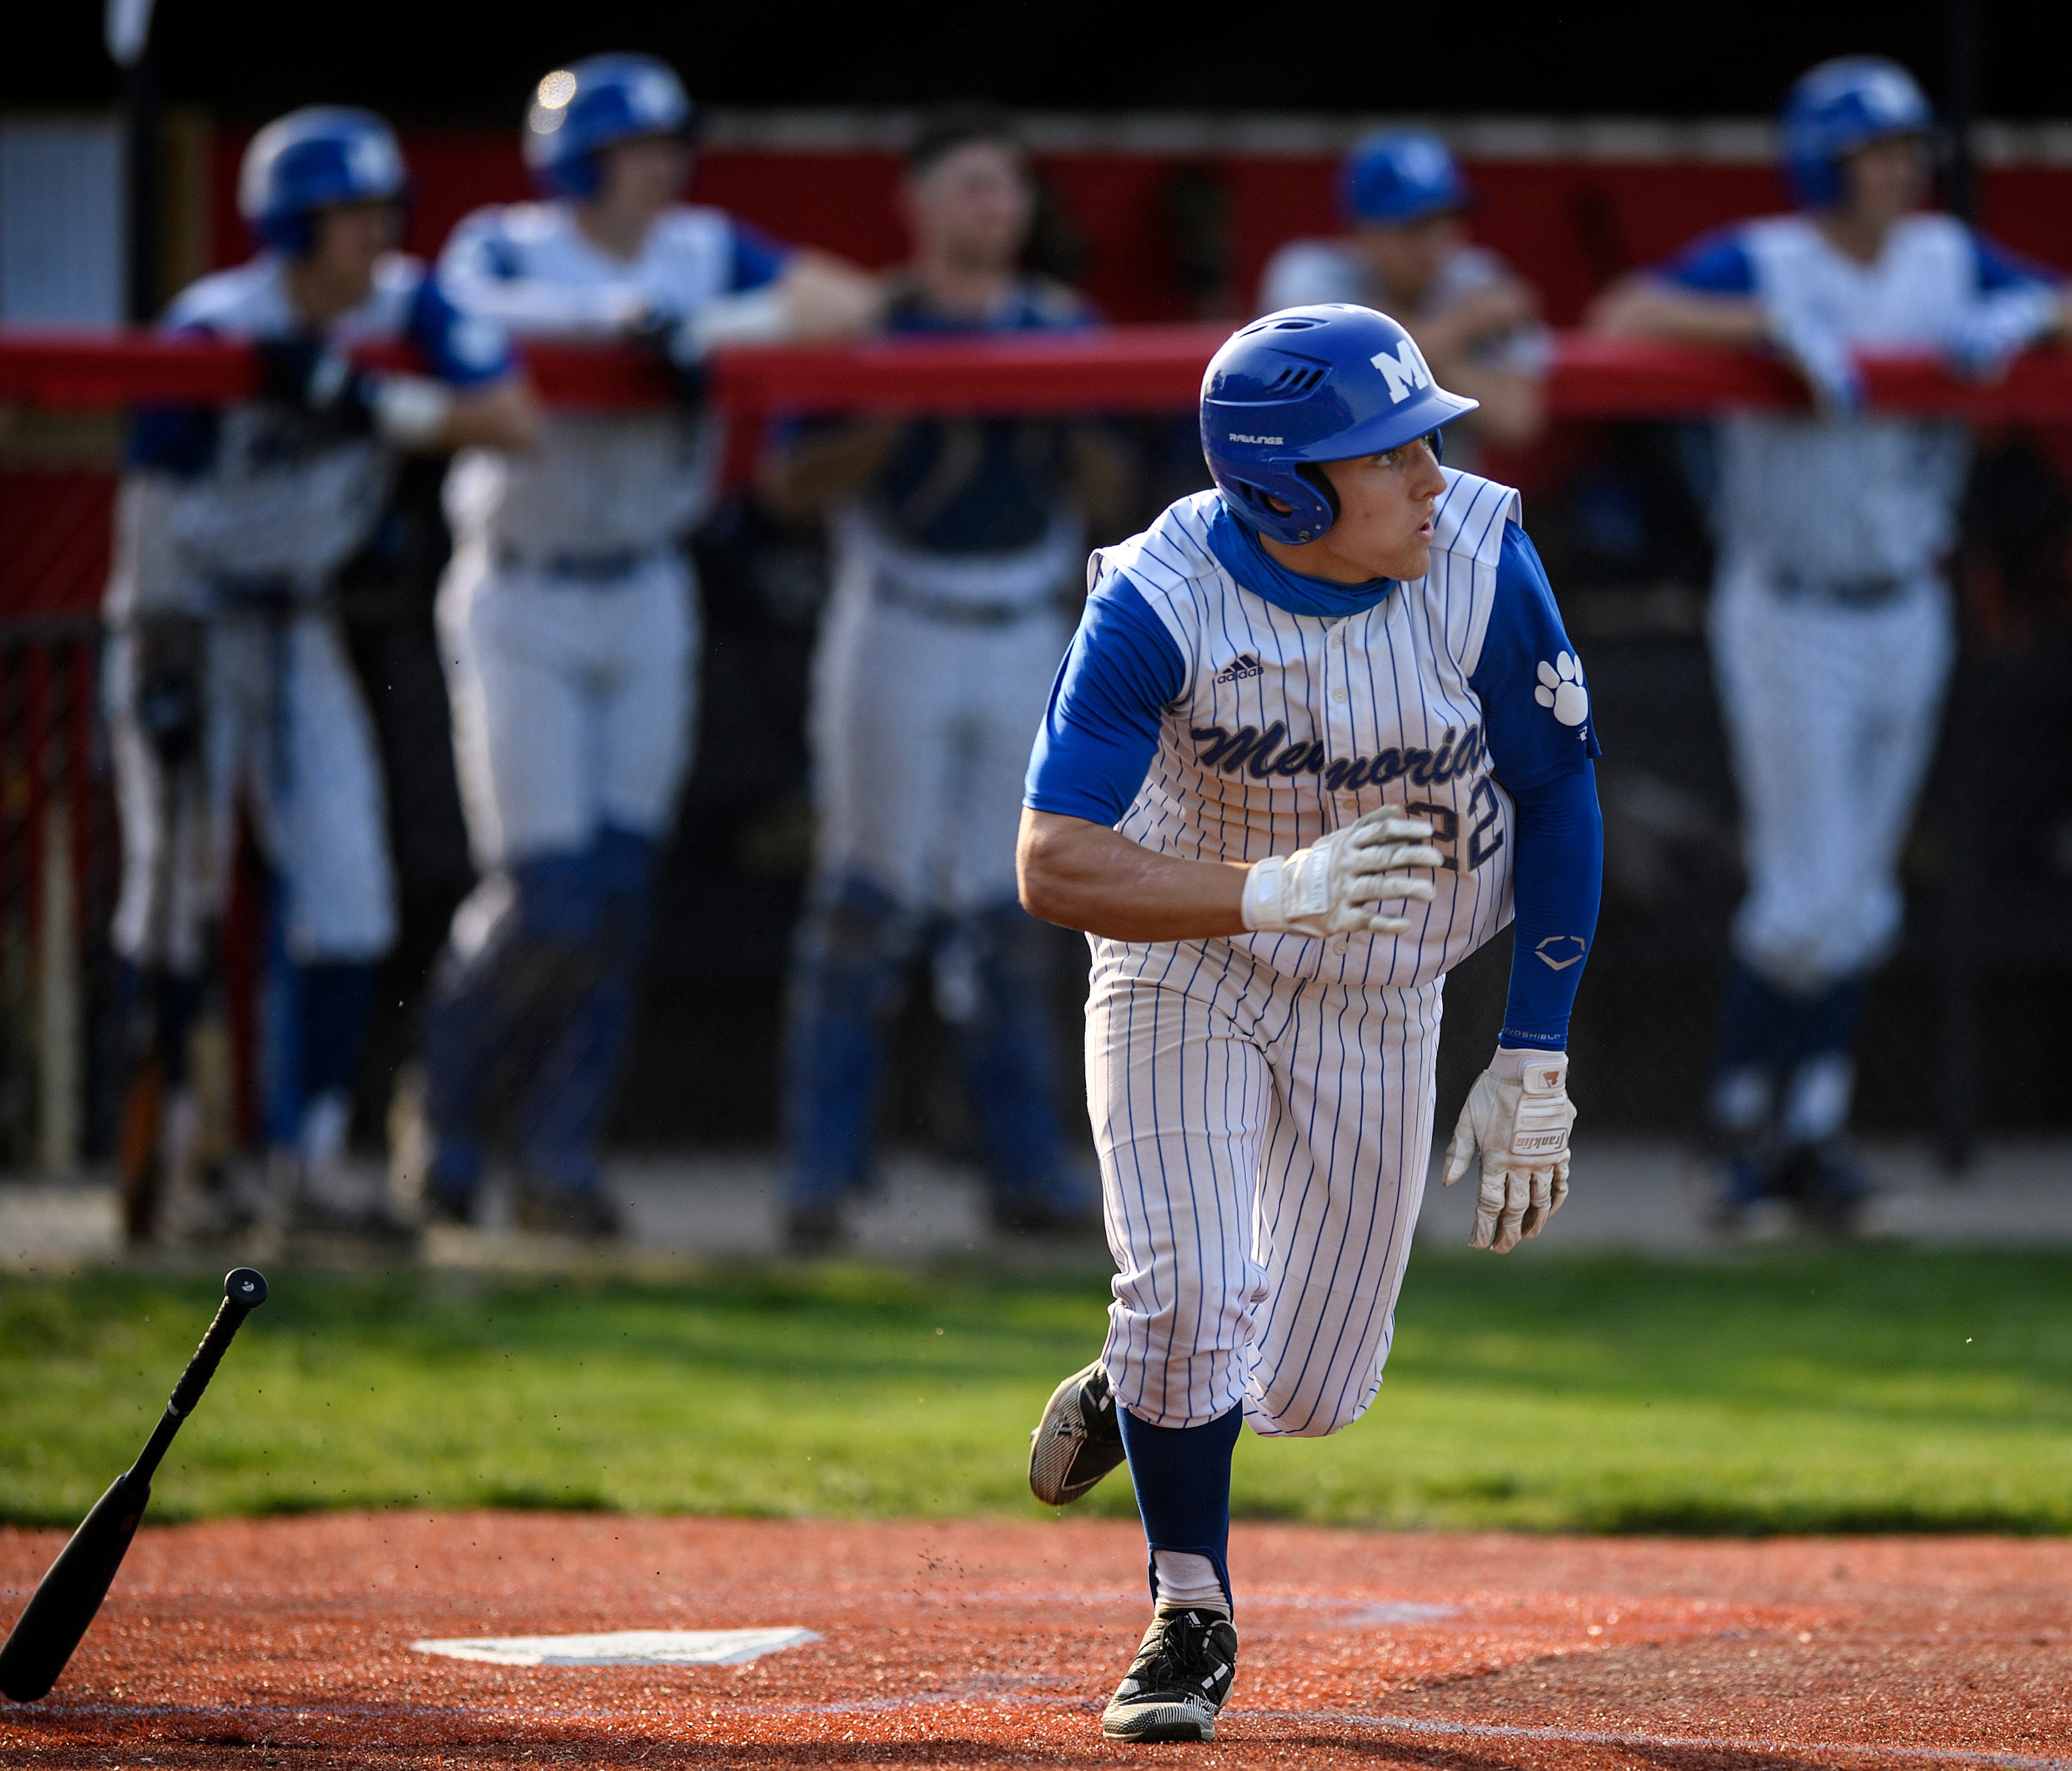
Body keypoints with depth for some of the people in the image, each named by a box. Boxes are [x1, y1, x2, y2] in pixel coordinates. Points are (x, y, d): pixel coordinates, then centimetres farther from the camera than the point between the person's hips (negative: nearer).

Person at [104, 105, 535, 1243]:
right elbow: (154, 509, -17)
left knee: (344, 897, -4)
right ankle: (160, 1157, 11)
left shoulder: (407, 310, -7)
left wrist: (373, 404, -30)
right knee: (176, 895, -2)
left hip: (298, 627, 4)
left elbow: (513, 418, -20)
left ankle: (310, 1167, 0)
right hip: (189, 622, -4)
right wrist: (164, 664, -20)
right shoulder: (217, 328, -19)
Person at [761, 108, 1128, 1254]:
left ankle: (1025, 1169, 9)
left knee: (1005, 911, 6)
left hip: (1024, 642, 4)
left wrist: (1067, 413, -11)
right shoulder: (869, 324, -2)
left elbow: (1103, 495, 7)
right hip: (897, 637, -4)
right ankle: (822, 1169, -3)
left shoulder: (1060, 329, 9)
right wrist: (899, 416, -20)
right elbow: (793, 482, -9)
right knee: (869, 901, -6)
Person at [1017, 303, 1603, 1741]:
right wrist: (1280, 892, -46)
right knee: (1191, 1293, -17)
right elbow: (1054, 868, -32)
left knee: (1310, 1391, 5)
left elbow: (1558, 799, -9)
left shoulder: (1480, 563, -22)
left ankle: (1134, 1392, 40)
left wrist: (1535, 1063, -10)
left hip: (1381, 1000, 2)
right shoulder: (1162, 602, -27)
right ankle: (1192, 1619, 8)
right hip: (1184, 962, -2)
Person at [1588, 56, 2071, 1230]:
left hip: (1908, 615, 6)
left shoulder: (1952, 261, 5)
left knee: (1858, 898, 9)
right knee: (1809, 896, -7)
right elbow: (1623, 319, -25)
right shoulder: (1762, 263, -11)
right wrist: (1777, 323, -33)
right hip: (1790, 618, -5)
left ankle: (1814, 1129, 16)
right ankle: (1744, 1109, 10)